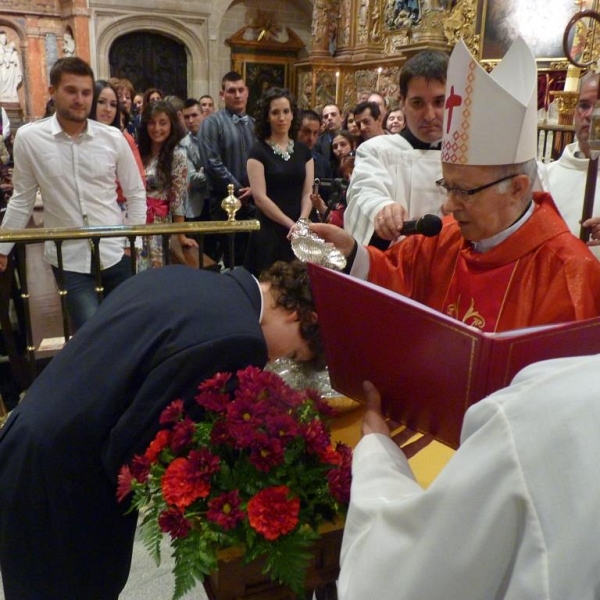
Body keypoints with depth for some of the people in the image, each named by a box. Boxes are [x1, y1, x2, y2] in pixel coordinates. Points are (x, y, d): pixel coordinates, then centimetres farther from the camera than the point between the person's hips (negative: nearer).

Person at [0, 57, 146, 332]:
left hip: (115, 253, 2)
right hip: (68, 258, -1)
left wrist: (133, 241, 0)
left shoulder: (113, 138, -3)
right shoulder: (28, 138, -5)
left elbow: (136, 193, 6)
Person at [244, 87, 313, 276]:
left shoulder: (303, 151, 10)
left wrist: (301, 223, -13)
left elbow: (308, 193, 4)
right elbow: (260, 197, -10)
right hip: (270, 233, -4)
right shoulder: (258, 151, -3)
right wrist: (291, 224, -14)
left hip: (300, 234, 4)